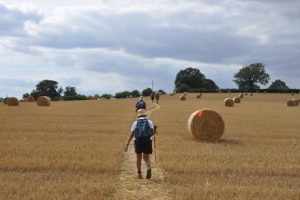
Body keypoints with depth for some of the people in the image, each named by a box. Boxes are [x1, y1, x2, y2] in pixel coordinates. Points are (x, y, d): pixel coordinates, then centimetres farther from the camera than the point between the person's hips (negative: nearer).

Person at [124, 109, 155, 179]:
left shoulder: (135, 123, 10)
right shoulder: (149, 122, 10)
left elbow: (131, 134, 2)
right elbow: (153, 132, -2)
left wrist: (127, 144, -1)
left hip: (138, 141, 0)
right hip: (147, 141, 0)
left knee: (139, 158, 17)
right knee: (146, 158, 8)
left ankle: (139, 173, 20)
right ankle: (149, 168, -21)